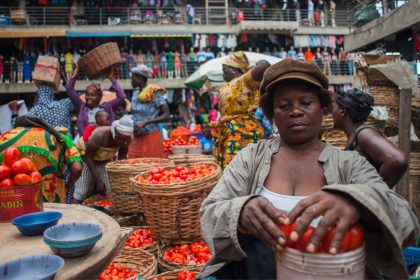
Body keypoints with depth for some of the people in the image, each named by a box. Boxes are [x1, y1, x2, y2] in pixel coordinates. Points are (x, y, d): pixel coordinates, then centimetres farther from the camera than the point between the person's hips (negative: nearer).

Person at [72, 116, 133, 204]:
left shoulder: (127, 138, -20)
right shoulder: (99, 135, -35)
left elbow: (122, 157, -4)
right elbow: (88, 157, -26)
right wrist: (98, 181, -29)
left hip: (105, 163, 4)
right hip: (88, 162, -4)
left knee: (108, 194, -4)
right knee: (79, 196, -13)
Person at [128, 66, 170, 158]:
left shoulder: (155, 93, -11)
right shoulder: (135, 92, 9)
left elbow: (166, 115, -14)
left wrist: (145, 122, -20)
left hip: (151, 137, -6)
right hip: (137, 138, 6)